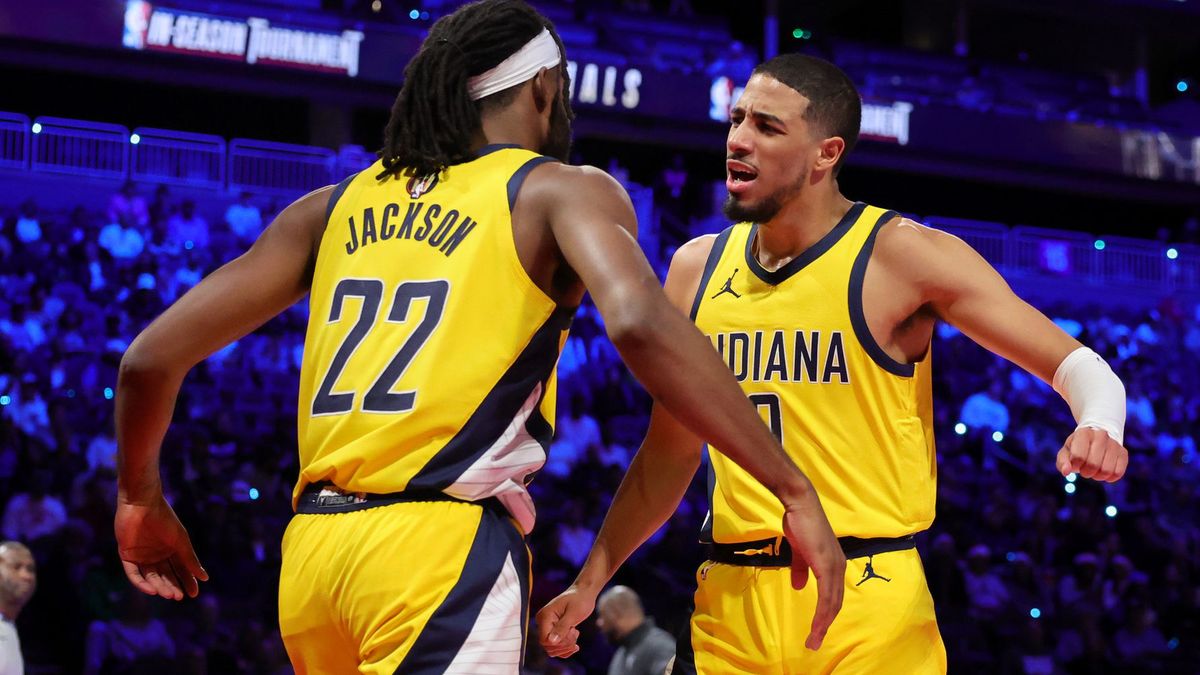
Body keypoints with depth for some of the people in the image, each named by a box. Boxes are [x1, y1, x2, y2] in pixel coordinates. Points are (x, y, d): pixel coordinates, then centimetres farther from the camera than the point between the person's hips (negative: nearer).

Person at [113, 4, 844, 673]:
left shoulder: (335, 207, 18)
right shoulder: (561, 191, 4)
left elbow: (152, 356, 15)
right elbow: (640, 323, -17)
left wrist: (141, 497, 32)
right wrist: (795, 489, -14)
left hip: (312, 545, 6)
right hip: (442, 547, -6)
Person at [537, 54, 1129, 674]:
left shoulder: (901, 256, -7)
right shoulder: (696, 268, 8)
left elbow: (1078, 365, -7)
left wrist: (1098, 426, -28)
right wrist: (590, 582, 16)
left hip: (868, 606, -4)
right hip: (727, 607, 5)